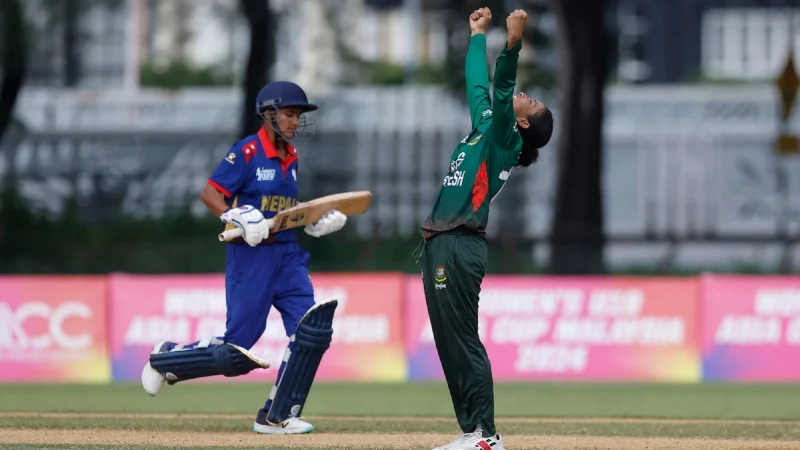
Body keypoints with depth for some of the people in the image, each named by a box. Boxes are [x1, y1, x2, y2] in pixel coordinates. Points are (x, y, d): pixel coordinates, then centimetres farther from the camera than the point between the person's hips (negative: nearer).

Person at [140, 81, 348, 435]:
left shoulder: (290, 157, 13)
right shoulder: (247, 152, -10)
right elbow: (210, 194, -14)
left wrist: (319, 222, 7)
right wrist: (239, 220, -28)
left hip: (287, 254, 7)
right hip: (250, 256, -7)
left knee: (311, 332, -8)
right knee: (237, 349, -5)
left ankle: (277, 417, 0)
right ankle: (167, 358, 21)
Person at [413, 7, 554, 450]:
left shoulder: (505, 137, -3)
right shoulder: (485, 126, 20)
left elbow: (501, 90, -19)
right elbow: (478, 84, 33)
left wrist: (513, 44, -31)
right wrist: (478, 34, 41)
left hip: (460, 247, -10)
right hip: (440, 245, 10)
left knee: (463, 342, -12)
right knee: (450, 344, 8)